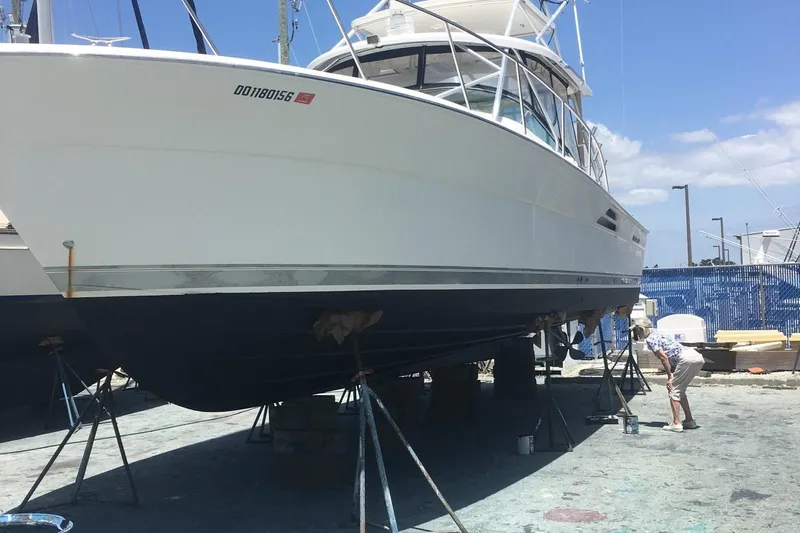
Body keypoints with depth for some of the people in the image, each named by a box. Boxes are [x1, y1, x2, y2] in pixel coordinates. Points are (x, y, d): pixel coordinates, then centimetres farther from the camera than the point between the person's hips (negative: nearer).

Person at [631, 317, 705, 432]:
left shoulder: (650, 339, -4)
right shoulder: (657, 333, 23)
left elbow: (663, 357, -12)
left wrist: (669, 377, -6)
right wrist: (672, 375, 20)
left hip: (687, 359, -9)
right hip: (697, 357, 9)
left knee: (673, 390, -2)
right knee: (679, 390, 19)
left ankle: (676, 424, -4)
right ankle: (689, 421, 22)